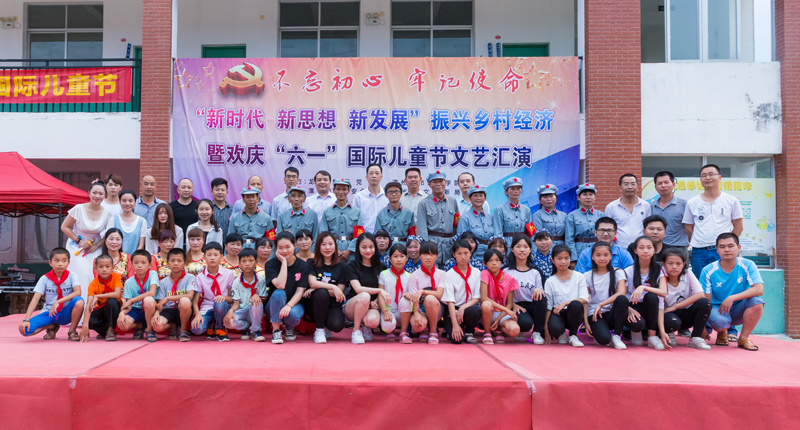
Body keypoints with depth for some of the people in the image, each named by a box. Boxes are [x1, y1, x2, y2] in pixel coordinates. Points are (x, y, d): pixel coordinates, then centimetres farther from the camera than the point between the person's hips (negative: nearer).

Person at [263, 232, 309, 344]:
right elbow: (280, 285, -25)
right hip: (274, 306, -1)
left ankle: (290, 328, 5)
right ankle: (276, 330, -18)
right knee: (279, 293, -34)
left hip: (294, 303, 1)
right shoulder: (271, 264, -8)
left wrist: (289, 306, -28)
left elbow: (300, 291, -10)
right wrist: (284, 262, -21)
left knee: (293, 315, -34)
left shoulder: (303, 265, -4)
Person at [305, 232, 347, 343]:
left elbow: (339, 292, -2)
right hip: (314, 305, -1)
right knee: (322, 293, -35)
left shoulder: (341, 266, 6)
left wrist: (314, 289, -11)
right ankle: (319, 330, -17)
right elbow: (312, 283, -12)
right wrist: (332, 287, -24)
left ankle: (327, 328, 9)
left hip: (333, 305, 1)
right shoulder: (312, 264, 5)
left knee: (337, 325, -32)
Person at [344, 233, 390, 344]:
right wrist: (379, 290, -26)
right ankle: (356, 330, -15)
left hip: (372, 306, 2)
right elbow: (358, 289, -15)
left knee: (373, 320, -36)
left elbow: (383, 290, 10)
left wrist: (376, 302, -11)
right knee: (364, 296, -37)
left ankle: (366, 327, 4)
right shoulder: (352, 266, -2)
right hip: (352, 306, -1)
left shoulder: (381, 267, 8)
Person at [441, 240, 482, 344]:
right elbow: (450, 301, -11)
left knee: (474, 311, -34)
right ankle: (449, 330, 12)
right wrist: (455, 325, -20)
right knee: (456, 339, -26)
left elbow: (477, 298, -1)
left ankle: (469, 332, -2)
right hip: (453, 310, -2)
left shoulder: (476, 273, 4)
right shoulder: (449, 275, -4)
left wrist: (463, 308, -19)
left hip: (469, 307, 2)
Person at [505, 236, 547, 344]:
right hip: (516, 306, -3)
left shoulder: (535, 272, 10)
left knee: (541, 297, -32)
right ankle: (520, 331, 5)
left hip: (533, 307, 3)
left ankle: (536, 333, -14)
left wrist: (539, 290, -17)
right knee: (526, 323, -36)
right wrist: (513, 305, -14)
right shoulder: (506, 271, 4)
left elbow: (540, 294, 8)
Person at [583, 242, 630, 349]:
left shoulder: (618, 272, 4)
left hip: (612, 313, 2)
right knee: (603, 339, -34)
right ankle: (597, 332, 3)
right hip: (595, 314, -2)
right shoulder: (587, 276, 4)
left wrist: (601, 304, -22)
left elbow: (621, 293, -14)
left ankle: (616, 336, -11)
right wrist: (586, 323, -10)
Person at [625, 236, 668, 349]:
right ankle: (636, 332, 5)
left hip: (651, 308, 2)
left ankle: (652, 336, -17)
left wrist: (643, 287, -31)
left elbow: (664, 292, -17)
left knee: (651, 296, -33)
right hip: (633, 307, -1)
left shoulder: (659, 270, 0)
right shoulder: (628, 271, -3)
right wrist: (629, 309, -24)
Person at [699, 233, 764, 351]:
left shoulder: (747, 265, -9)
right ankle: (722, 333, 7)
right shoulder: (708, 271, -11)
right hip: (718, 308, -1)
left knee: (757, 301, -29)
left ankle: (744, 338, -9)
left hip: (739, 311, 2)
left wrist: (732, 298, -31)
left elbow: (759, 289, -22)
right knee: (721, 322, -35)